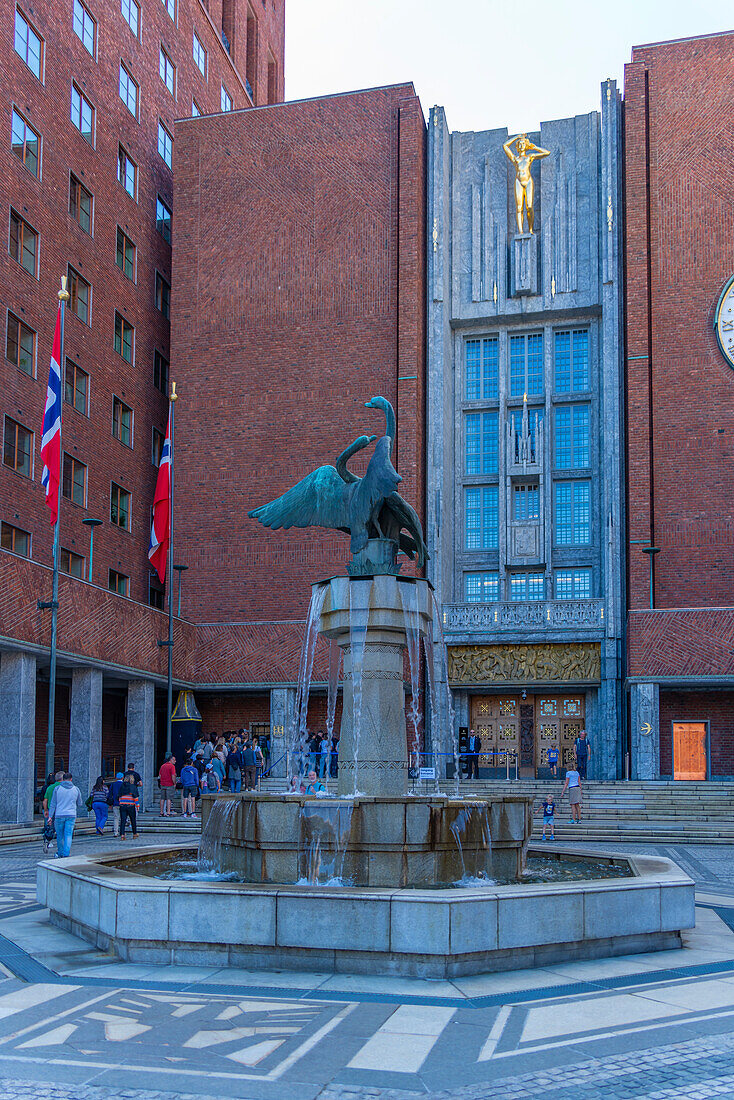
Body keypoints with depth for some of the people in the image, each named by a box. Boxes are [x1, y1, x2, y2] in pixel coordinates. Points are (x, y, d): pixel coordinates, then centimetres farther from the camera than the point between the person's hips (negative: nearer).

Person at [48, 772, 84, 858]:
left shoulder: (57, 788, 2)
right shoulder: (76, 789, 7)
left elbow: (53, 804, 0)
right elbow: (80, 804, 15)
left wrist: (50, 816, 1)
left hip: (59, 815, 0)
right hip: (71, 815, 0)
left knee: (60, 835, 12)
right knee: (68, 835, -3)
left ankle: (60, 854, 22)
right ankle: (66, 855, -15)